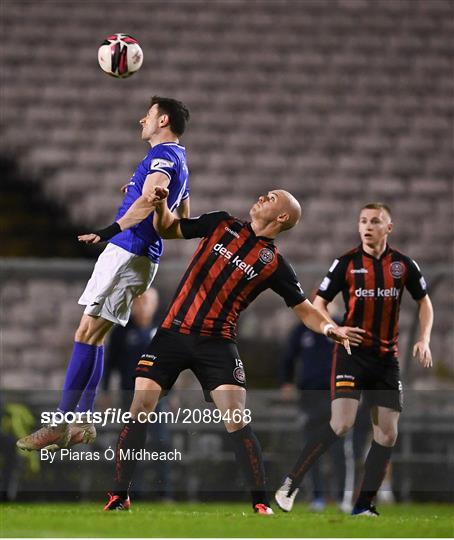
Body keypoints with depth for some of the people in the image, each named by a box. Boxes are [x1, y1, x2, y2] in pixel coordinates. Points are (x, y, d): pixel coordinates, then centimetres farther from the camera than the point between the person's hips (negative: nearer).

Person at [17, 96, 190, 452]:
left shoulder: (163, 155, -10)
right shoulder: (178, 161, 21)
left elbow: (150, 199, -30)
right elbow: (184, 222, 32)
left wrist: (111, 230, -41)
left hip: (127, 253, -10)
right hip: (144, 257, 10)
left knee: (87, 333, -14)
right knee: (94, 336, 12)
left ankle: (61, 425, -17)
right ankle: (83, 423, 12)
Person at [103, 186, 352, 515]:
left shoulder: (275, 264, 2)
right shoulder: (222, 224, 9)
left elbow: (304, 309, 4)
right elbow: (168, 229, 18)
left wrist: (328, 326, -15)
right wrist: (161, 204, -2)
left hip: (217, 343, -2)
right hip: (173, 332, 2)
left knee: (236, 419, -15)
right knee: (140, 407, -8)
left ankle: (261, 503, -6)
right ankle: (120, 496, 2)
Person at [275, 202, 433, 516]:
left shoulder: (403, 265, 4)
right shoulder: (347, 263, -2)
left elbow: (424, 302, 17)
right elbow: (318, 304, 4)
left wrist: (424, 340, 2)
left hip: (387, 358, 4)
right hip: (352, 353, -4)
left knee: (387, 434, 0)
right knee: (342, 424, -19)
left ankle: (364, 506, 10)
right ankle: (292, 482, -8)